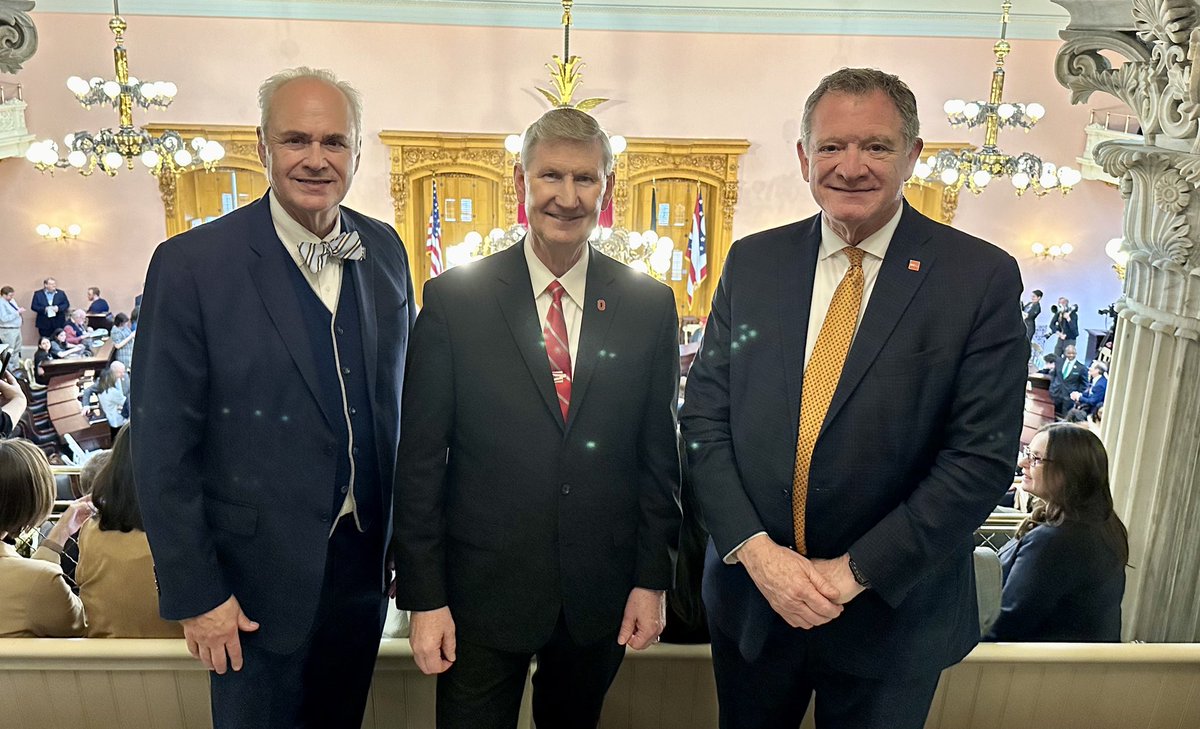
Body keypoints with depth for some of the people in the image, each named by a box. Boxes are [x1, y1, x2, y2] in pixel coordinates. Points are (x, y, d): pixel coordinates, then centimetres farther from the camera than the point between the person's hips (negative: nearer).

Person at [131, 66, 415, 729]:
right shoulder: (191, 264, -15)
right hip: (257, 575, -4)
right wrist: (194, 594, -10)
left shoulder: (385, 249, -1)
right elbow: (162, 446, -12)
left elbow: (399, 394, 5)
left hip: (365, 558, 4)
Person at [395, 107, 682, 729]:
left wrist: (653, 579, 1)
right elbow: (419, 462, -6)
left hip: (601, 598, 3)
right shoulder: (453, 299, -7)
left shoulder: (650, 305, -1)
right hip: (482, 590, -2)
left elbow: (659, 456, 2)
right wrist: (424, 598, -7)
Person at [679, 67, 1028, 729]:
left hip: (893, 612, -2)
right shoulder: (752, 262, -1)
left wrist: (855, 571, -15)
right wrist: (756, 549, -13)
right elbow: (704, 418, -2)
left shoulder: (982, 279, -9)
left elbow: (982, 456, -13)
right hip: (752, 595, 3)